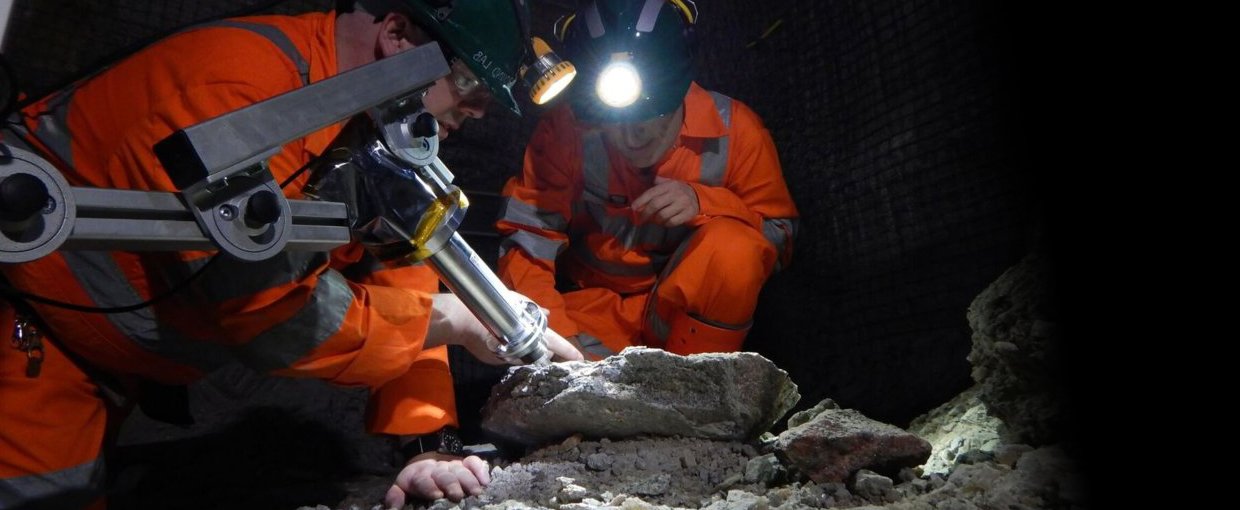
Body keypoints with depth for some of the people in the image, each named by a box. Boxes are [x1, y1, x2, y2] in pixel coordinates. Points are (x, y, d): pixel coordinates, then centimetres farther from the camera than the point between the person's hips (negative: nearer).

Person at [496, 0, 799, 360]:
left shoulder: (734, 129, -14)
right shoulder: (563, 132, -16)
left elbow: (780, 238, -8)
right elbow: (525, 247, -17)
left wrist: (705, 204, -26)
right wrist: (556, 340, -33)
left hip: (694, 309, 2)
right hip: (596, 310, -1)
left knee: (734, 249, -30)